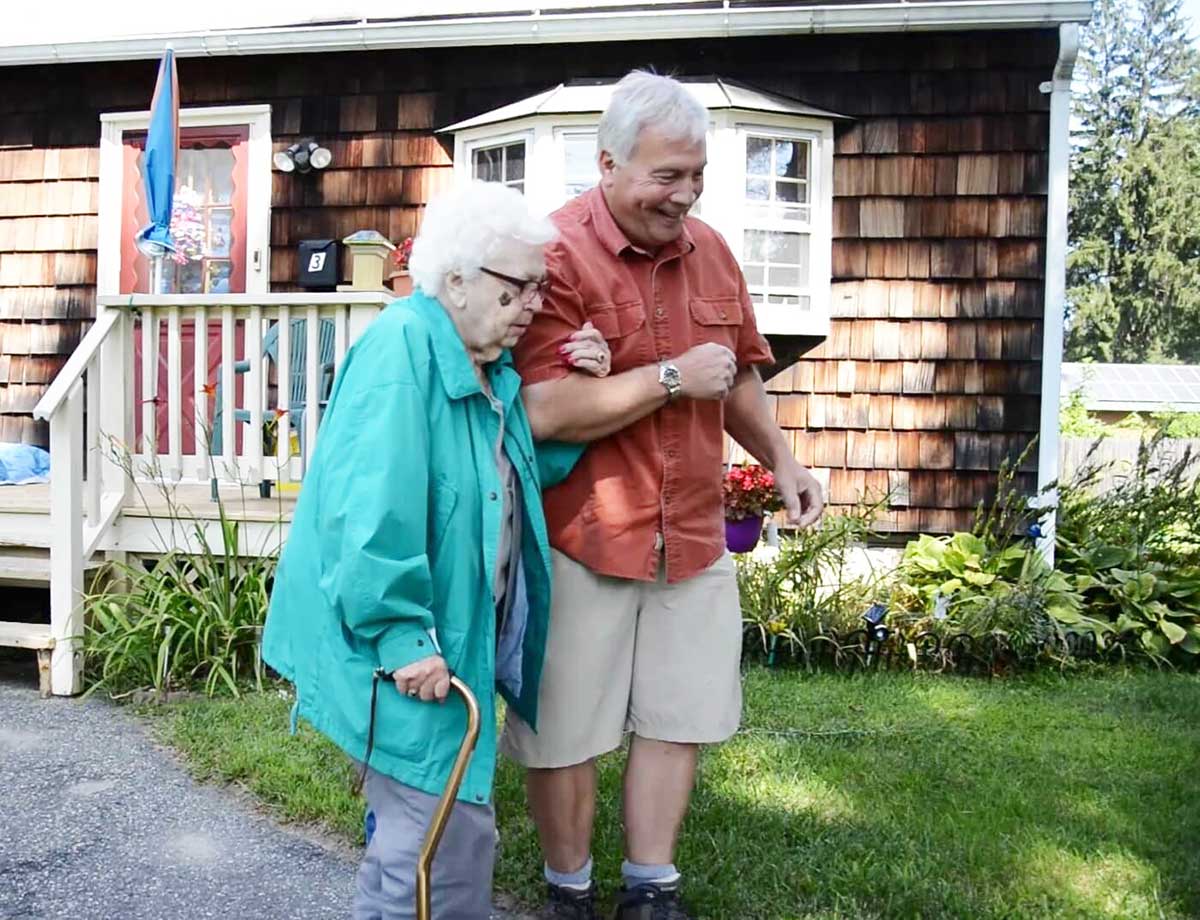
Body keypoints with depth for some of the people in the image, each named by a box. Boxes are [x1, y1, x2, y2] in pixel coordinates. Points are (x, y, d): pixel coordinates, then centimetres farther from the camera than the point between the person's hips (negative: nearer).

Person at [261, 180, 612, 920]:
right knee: (452, 830, -1)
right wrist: (403, 633, -28)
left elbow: (534, 468, 17)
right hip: (409, 646, -9)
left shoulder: (491, 366, 9)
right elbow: (372, 508, -29)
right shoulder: (403, 346, -21)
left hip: (459, 632, 10)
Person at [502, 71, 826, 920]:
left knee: (680, 716, 15)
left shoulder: (710, 250, 7)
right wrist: (672, 379, -18)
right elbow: (545, 410, -26)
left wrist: (781, 460, 10)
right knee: (567, 731, 8)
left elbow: (738, 373, 21)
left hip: (692, 533, 6)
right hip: (580, 537, -6)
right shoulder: (556, 254, -15)